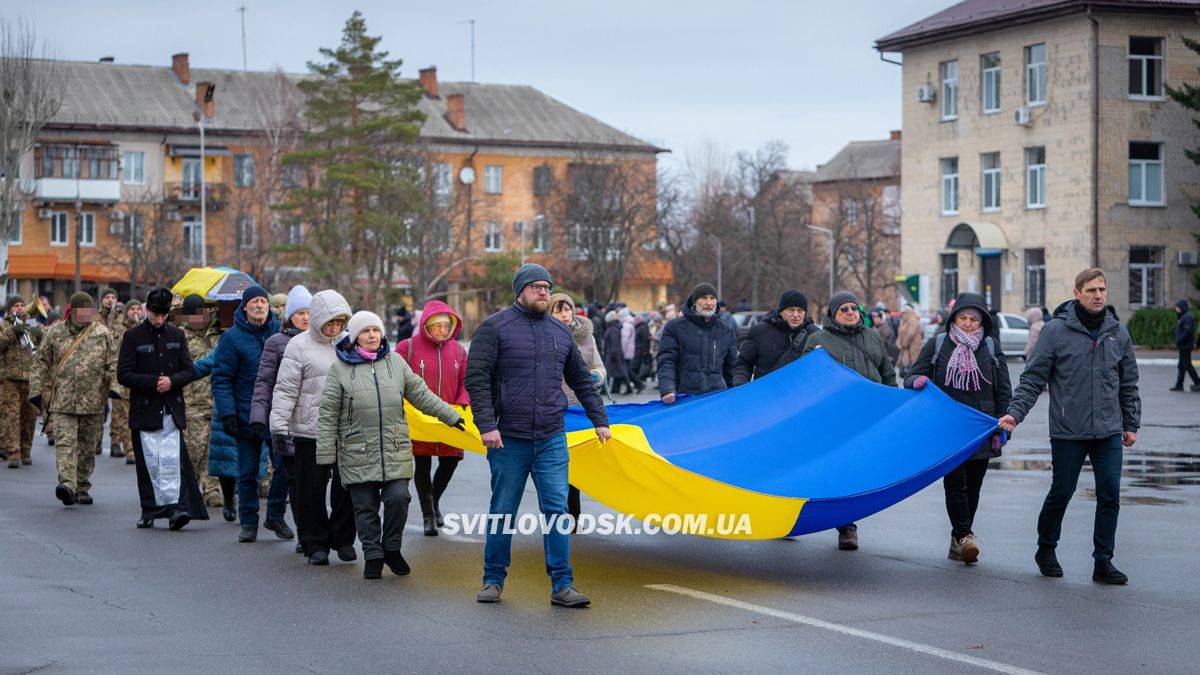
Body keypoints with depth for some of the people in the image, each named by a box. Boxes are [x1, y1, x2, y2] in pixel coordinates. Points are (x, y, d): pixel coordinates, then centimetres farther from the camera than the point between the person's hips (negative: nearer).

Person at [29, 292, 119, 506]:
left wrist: (113, 387, -2)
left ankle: (82, 487, 20)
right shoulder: (55, 333, 6)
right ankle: (67, 484, -26)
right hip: (63, 400, -1)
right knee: (65, 442, -15)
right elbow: (41, 362, 10)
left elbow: (112, 363, 10)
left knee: (88, 446, 8)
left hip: (92, 401, 2)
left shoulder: (102, 334, 7)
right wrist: (36, 390, 5)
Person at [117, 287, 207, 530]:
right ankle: (150, 509, 10)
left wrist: (172, 381, -11)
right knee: (149, 460, 1)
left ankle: (173, 505, -9)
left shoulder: (177, 335, 10)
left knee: (172, 459, -9)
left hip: (172, 409, 2)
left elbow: (189, 371, 9)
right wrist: (153, 382, -15)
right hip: (144, 410, -1)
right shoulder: (133, 336, 1)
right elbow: (123, 375, -5)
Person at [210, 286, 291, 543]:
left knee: (285, 467, -1)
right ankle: (248, 522, 17)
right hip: (247, 418, -2)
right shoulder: (232, 338, -3)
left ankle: (275, 516, 17)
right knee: (248, 473, 6)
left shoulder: (281, 332, 4)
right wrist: (227, 413, -14)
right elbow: (221, 378, -5)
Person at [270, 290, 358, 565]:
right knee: (312, 490, 3)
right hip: (309, 431, -3)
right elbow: (285, 390, -5)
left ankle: (343, 539, 18)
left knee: (347, 486, 2)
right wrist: (279, 426, -13)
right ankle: (315, 544, 14)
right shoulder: (299, 346, -3)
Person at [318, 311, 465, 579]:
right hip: (358, 452, -2)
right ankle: (373, 556, 15)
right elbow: (328, 415, 2)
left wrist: (452, 416, 17)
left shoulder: (395, 362, 10)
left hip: (395, 449, 2)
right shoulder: (340, 368, 2)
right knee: (365, 507, 2)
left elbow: (420, 394, 18)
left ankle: (391, 549, 12)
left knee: (398, 498, -8)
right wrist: (325, 456, -1)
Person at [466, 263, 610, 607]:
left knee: (557, 510, -3)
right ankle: (493, 580, 20)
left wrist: (600, 421, 18)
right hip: (508, 439, -3)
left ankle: (562, 585, -1)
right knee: (502, 512, 7)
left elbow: (581, 380, 21)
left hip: (551, 439, 3)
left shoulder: (560, 331, 12)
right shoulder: (495, 327, -3)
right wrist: (486, 424, -17)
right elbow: (476, 379, -8)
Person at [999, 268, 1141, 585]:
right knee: (1061, 493, 6)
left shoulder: (1118, 333, 7)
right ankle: (1046, 549, 27)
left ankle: (1103, 561, 7)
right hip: (1068, 432, -3)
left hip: (1109, 432, 3)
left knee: (1110, 496, -1)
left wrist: (1131, 424, 15)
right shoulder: (1056, 331, -5)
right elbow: (1033, 378, -4)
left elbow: (1128, 384, 16)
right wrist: (1015, 413, -14)